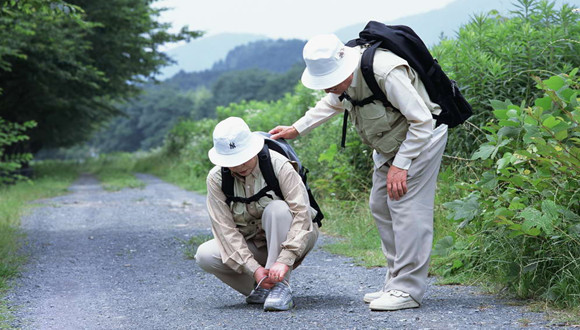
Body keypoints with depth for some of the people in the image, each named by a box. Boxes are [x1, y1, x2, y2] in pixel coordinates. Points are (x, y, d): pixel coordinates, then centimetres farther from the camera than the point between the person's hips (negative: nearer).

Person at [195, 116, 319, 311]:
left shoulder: (278, 165, -22)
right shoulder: (216, 179, -13)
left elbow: (302, 214, -30)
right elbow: (225, 229, -19)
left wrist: (284, 260, -41)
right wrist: (254, 269, -30)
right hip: (250, 246, 3)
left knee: (277, 209, -34)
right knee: (205, 255, -22)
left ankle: (281, 287, -31)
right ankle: (261, 289, -7)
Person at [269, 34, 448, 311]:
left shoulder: (386, 73, -36)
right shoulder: (336, 73, -9)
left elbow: (422, 121, -28)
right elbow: (333, 103, 17)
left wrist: (400, 165, -28)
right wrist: (296, 129, 13)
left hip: (421, 135, -9)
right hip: (389, 142, 9)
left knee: (406, 205, -16)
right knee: (380, 206, 7)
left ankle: (408, 289, -14)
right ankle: (396, 282, 12)